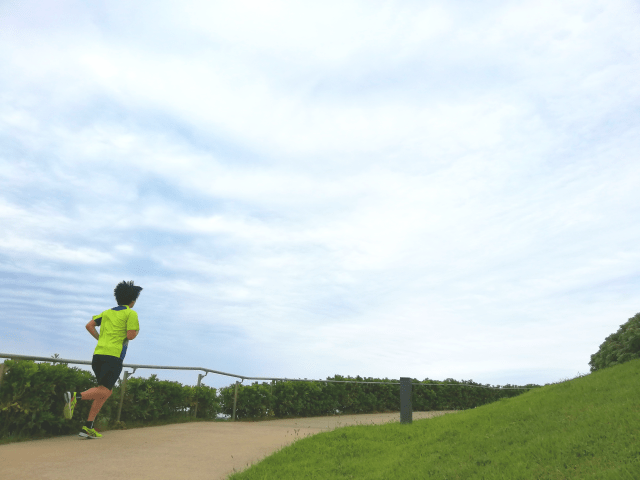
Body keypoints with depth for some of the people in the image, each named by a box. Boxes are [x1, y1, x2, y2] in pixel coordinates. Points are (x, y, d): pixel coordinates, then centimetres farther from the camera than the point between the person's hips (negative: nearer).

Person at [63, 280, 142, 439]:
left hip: (99, 353, 8)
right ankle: (76, 396, -32)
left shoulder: (107, 312, 20)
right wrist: (136, 331, 11)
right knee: (104, 391, -9)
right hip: (114, 355, -8)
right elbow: (130, 336, -10)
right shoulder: (131, 314, 0)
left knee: (106, 391, 13)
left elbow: (89, 326, 14)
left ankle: (88, 427, 7)